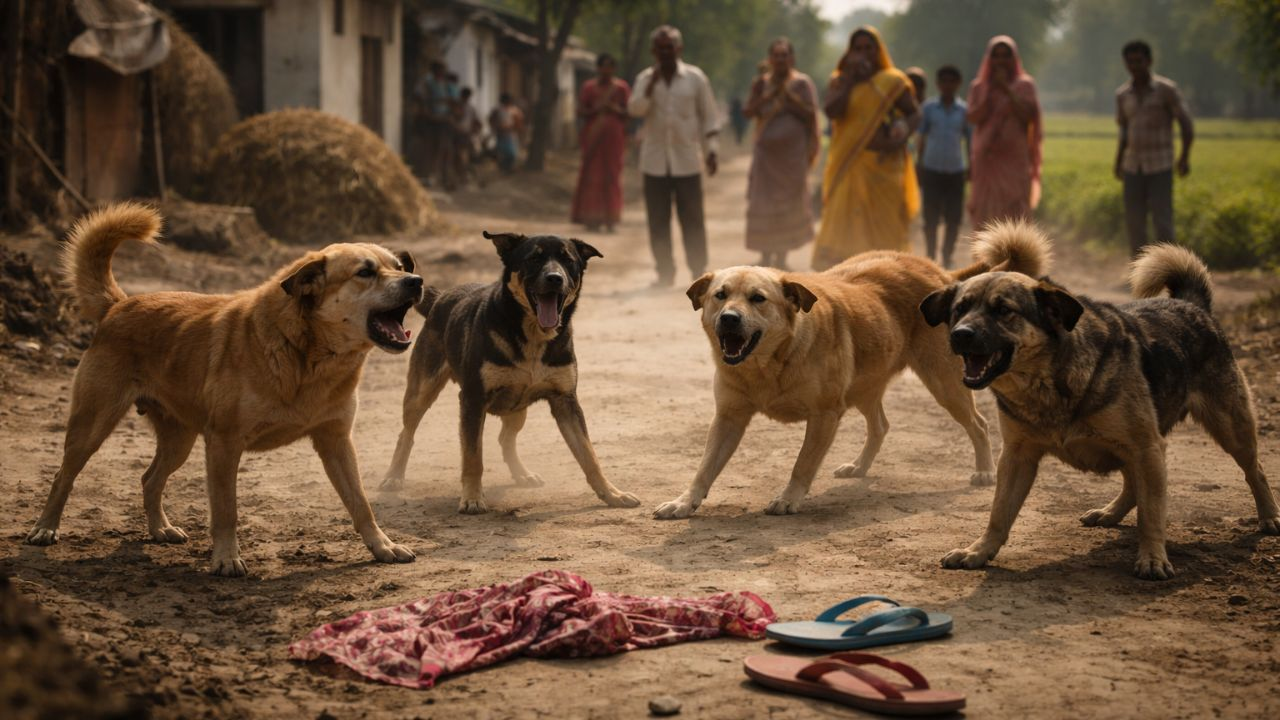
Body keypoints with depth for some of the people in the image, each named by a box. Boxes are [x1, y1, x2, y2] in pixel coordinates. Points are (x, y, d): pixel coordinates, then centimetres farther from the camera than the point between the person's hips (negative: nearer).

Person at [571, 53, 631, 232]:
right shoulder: (589, 87, 7)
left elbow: (630, 111, 6)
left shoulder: (621, 87, 7)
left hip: (614, 136, 0)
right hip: (593, 136, 0)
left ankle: (610, 218, 0)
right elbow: (580, 110, 4)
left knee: (612, 174, -3)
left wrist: (616, 110, -12)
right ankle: (591, 217, -1)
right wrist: (595, 110, -13)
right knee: (592, 174, -4)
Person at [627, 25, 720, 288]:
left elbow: (709, 117, 4)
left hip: (687, 160, -2)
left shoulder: (695, 78, 1)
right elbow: (635, 109, -10)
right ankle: (665, 273, 13)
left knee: (692, 220, 0)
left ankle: (699, 272, 8)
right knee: (658, 221, 4)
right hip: (655, 160, 2)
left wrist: (711, 150, -2)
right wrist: (651, 83, -17)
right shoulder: (645, 78, 5)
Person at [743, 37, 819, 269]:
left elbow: (811, 115, -7)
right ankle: (766, 255, 4)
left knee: (790, 201, 0)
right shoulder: (762, 83, 10)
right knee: (762, 203, -2)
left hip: (793, 152, -3)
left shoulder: (802, 83, 1)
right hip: (766, 152, 3)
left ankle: (781, 256, 7)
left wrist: (788, 96, -13)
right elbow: (748, 112, 0)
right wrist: (768, 95, -11)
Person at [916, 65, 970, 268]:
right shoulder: (928, 108, 3)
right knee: (931, 219, -1)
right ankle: (931, 260, 5)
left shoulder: (964, 110, 5)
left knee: (954, 220, 0)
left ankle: (946, 261, 10)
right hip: (932, 169, -1)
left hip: (956, 170, 1)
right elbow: (922, 139, 7)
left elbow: (969, 141, 11)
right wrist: (919, 168, 4)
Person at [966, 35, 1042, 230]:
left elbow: (1028, 115, -7)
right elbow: (973, 118, -2)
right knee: (986, 214, 0)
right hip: (986, 158, 2)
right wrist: (991, 92, -9)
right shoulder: (979, 87, 11)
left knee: (1014, 214, -11)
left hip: (1014, 159, -2)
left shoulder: (1024, 85, 6)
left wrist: (1007, 90, -13)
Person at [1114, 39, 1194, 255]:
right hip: (1133, 167, 4)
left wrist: (1185, 157, -18)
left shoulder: (1166, 89, -8)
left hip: (1160, 168, -4)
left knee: (1162, 221, -7)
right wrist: (1118, 162, 8)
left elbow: (1186, 124, -7)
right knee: (1134, 223, 2)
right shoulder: (1122, 95, 6)